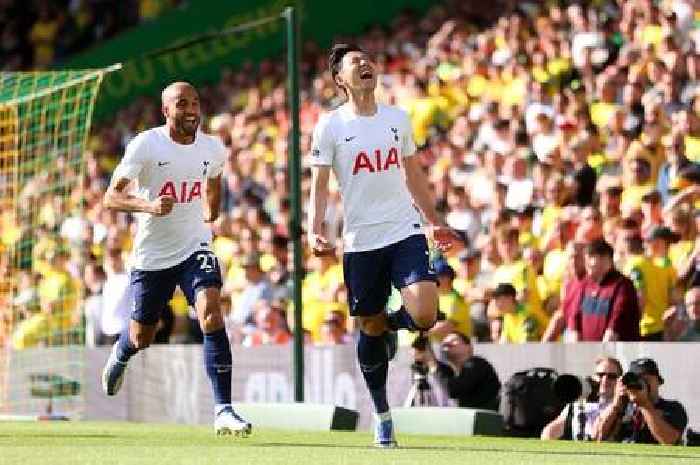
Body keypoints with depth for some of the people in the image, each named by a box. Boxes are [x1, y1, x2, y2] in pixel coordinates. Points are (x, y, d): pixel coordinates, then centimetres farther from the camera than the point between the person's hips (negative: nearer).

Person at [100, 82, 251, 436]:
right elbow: (111, 197, -18)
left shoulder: (213, 149, -1)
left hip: (194, 248, 1)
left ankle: (223, 411, -25)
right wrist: (147, 205, -34)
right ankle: (120, 355, 54)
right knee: (141, 338, 13)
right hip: (151, 256, -1)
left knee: (211, 313, -24)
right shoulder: (145, 145, -14)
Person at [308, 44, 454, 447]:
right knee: (370, 329, 5)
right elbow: (320, 185, -2)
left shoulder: (398, 118, 9)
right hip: (361, 242, -1)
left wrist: (436, 222, 21)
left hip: (406, 232, 2)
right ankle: (382, 415, 21)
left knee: (425, 315, -18)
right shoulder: (330, 126, -1)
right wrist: (316, 230, -16)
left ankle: (393, 325, 20)